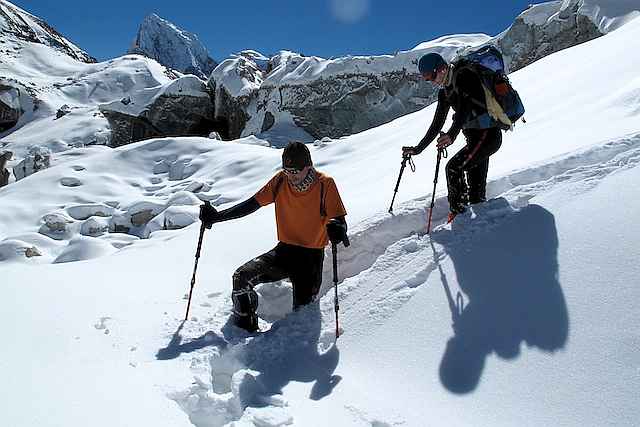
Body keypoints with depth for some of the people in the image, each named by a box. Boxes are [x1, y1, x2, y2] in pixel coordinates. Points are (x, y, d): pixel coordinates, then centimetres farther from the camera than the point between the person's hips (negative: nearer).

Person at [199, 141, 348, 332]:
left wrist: (337, 229, -41)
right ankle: (245, 328, 6)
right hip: (284, 251, 3)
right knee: (241, 277, -16)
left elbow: (340, 221, -16)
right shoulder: (280, 180, -3)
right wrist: (216, 216, -7)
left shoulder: (325, 184, -13)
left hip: (311, 257, -3)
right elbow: (251, 204, 2)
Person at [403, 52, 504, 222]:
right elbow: (437, 124, 16)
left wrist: (452, 134, -43)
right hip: (475, 137, 9)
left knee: (454, 167, -19)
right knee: (476, 191, 9)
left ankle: (458, 213, -11)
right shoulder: (444, 91, 12)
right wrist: (418, 148, 13)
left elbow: (465, 107, -29)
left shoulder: (463, 75, -13)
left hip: (488, 134, -9)